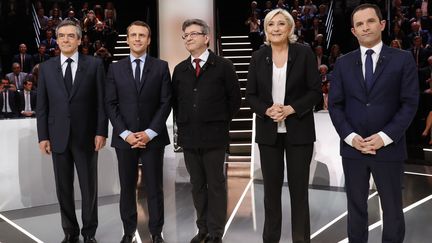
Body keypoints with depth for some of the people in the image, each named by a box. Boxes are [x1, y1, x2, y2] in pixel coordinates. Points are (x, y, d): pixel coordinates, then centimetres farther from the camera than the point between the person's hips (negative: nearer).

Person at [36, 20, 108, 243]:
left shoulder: (94, 64, 0)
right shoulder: (46, 67, 6)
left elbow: (101, 101, -2)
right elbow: (41, 105, 5)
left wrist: (101, 132, -8)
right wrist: (43, 136, 0)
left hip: (86, 136, -2)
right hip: (58, 136, 2)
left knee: (89, 187, 7)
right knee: (63, 188, 9)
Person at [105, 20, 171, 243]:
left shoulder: (161, 67, 4)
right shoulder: (115, 69, 8)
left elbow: (166, 102, -1)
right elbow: (111, 104, 3)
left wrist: (149, 133, -10)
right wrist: (125, 133, -9)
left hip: (153, 138, -1)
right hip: (124, 138, 1)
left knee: (154, 188, 4)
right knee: (127, 188, 7)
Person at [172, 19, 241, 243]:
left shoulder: (223, 66, -1)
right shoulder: (180, 70, 11)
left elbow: (235, 99, 1)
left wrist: (221, 121, 1)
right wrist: (182, 124, 9)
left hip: (214, 136, -4)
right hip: (188, 136, 4)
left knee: (216, 184, 3)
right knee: (197, 185, 11)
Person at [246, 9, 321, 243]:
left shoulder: (304, 53, -3)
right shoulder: (258, 57, 4)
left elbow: (315, 91, -4)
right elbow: (250, 95, 5)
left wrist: (291, 109, -17)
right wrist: (267, 110, -14)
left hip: (298, 130, -2)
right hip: (268, 131, 2)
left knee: (299, 188, 4)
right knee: (271, 188, 8)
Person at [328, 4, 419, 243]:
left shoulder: (403, 59, 0)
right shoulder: (343, 63, 7)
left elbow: (410, 103, -5)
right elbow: (335, 105, 3)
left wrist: (385, 137, -14)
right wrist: (350, 137, -10)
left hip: (389, 147, -2)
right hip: (352, 147, 2)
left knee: (392, 210, 9)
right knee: (356, 207, 12)